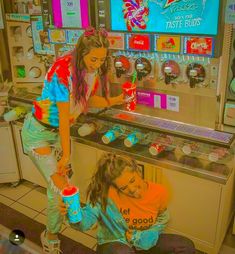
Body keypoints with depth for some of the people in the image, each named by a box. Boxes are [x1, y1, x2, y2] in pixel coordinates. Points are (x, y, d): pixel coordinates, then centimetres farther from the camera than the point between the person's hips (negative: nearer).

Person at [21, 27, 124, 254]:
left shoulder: (94, 69, -9)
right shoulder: (63, 71, -31)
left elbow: (89, 99, 3)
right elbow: (64, 118, -29)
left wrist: (114, 101, -12)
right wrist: (66, 154, -23)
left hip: (59, 131, 7)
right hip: (39, 132, -7)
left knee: (61, 182, 13)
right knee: (59, 186, -8)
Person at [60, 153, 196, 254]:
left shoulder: (160, 192, -16)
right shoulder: (106, 193, -27)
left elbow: (162, 218, 5)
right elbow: (86, 221, -29)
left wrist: (149, 235, -13)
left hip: (146, 243, 5)